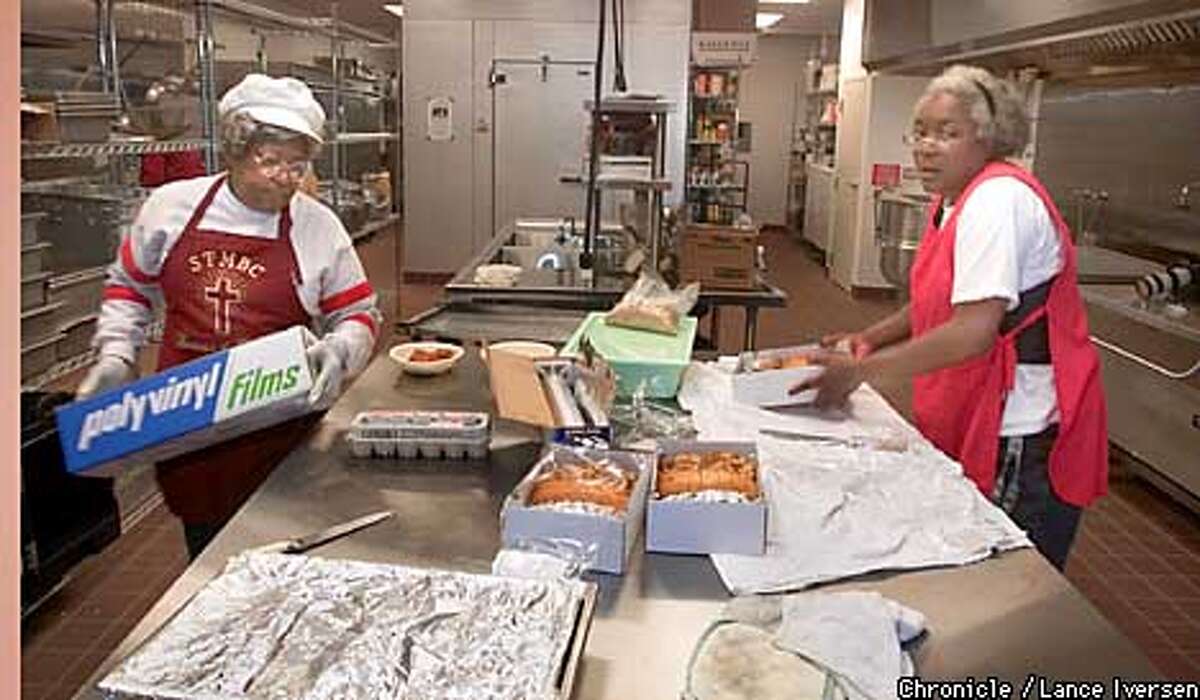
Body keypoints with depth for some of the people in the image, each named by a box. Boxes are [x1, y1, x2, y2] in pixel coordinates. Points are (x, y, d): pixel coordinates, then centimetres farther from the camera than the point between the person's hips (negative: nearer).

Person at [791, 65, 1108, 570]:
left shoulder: (999, 198, -21)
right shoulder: (952, 202, 10)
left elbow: (974, 332, -28)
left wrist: (861, 371, -21)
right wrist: (868, 339, 9)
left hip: (1023, 438, -9)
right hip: (975, 423, 9)